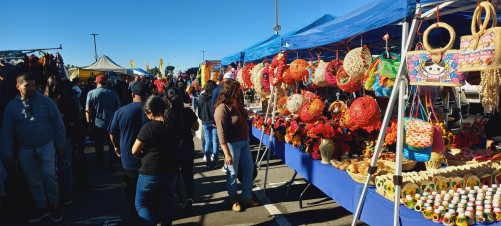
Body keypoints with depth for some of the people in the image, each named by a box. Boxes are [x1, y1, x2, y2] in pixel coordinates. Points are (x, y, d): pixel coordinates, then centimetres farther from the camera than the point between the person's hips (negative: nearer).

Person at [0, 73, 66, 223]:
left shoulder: (46, 101, -1)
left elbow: (58, 123, 1)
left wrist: (61, 144, -2)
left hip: (47, 146, -2)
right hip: (25, 150, 3)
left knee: (49, 174, -15)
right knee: (34, 181, 10)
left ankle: (54, 205, 5)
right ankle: (42, 208, 26)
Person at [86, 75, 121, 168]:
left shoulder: (91, 93, -7)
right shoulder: (113, 93, -3)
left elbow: (87, 110, -8)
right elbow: (118, 108, 2)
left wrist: (89, 122, 2)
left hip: (97, 124, 0)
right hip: (111, 124, 0)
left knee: (99, 145, 15)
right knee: (112, 145, 9)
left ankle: (99, 162, 28)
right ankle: (112, 163, 9)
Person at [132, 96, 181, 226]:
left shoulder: (148, 128, -19)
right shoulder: (175, 125, 0)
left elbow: (135, 151, -11)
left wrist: (143, 155, 8)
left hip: (151, 172, -6)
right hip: (171, 171, 6)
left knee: (141, 204, 13)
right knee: (166, 204, 18)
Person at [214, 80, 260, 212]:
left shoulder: (237, 103, 4)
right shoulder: (222, 108, -21)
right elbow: (221, 133, -22)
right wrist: (227, 154, -22)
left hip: (244, 142, 8)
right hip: (232, 144, -8)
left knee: (249, 169, 15)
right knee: (233, 172, 8)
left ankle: (247, 197, 32)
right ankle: (233, 199, 29)